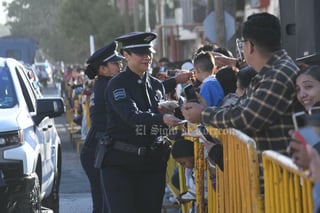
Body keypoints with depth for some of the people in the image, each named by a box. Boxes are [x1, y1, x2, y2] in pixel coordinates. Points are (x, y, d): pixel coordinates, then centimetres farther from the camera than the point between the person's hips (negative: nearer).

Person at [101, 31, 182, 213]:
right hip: (121, 163, -5)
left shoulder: (157, 85, 13)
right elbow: (132, 116, -22)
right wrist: (162, 119, -37)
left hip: (153, 162, 5)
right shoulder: (117, 85, -7)